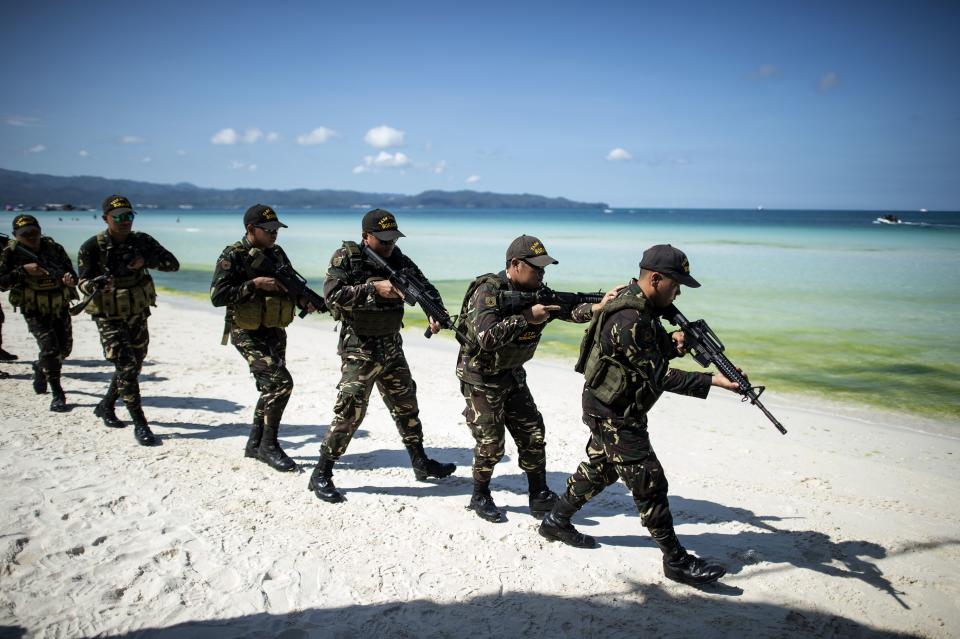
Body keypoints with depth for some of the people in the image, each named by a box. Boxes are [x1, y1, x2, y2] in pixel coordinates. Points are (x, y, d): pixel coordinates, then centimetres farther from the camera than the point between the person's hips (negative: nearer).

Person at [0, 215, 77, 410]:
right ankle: (57, 395, -4)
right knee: (50, 349, -16)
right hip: (34, 311, -4)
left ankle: (40, 368, 46)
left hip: (60, 308, 4)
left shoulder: (53, 248, -6)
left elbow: (70, 269, 0)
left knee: (64, 348, 14)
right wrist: (23, 270, -28)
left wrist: (69, 278, -24)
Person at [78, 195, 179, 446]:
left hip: (138, 316, 5)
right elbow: (84, 283, -10)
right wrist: (99, 283, -33)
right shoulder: (92, 247, -12)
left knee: (134, 366, 16)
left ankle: (106, 407, 40)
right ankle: (140, 424, -8)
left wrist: (146, 260, -26)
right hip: (109, 318, -5)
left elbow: (172, 263, -9)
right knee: (126, 367, -13)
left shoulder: (142, 241, -4)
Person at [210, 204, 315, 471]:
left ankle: (255, 444, 28)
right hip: (248, 334, -7)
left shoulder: (277, 253, 8)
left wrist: (305, 301, -5)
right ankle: (269, 446, -4)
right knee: (281, 382, -18)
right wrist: (255, 284, -23)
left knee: (271, 388, 12)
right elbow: (217, 296, -18)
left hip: (275, 332, 7)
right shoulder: (233, 256, -12)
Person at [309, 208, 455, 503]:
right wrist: (373, 288, -29)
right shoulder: (346, 258, -10)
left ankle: (421, 463, 30)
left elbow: (426, 288, 9)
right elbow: (332, 295, -22)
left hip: (392, 347, 6)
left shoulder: (399, 260, 4)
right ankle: (321, 475, 4)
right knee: (349, 412, -8)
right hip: (358, 349, -6)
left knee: (406, 406, 15)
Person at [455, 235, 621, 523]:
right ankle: (480, 497, 21)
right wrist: (526, 317, -38)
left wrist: (599, 307, -29)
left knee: (533, 435, 5)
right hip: (480, 378, -7)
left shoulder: (535, 292, -2)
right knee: (491, 444, -1)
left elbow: (569, 310, -10)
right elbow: (487, 339, -36)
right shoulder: (488, 291, -24)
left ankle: (539, 497, 17)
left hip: (512, 375, 7)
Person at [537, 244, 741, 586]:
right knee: (650, 483, -4)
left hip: (612, 408, 10)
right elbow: (659, 375, -27)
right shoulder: (629, 320, -28)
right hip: (613, 414, -10)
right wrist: (712, 380, -31)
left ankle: (556, 522, 37)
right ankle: (677, 561, 6)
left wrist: (671, 344, -11)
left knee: (599, 469, 22)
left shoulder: (642, 307, 4)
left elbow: (653, 353, 11)